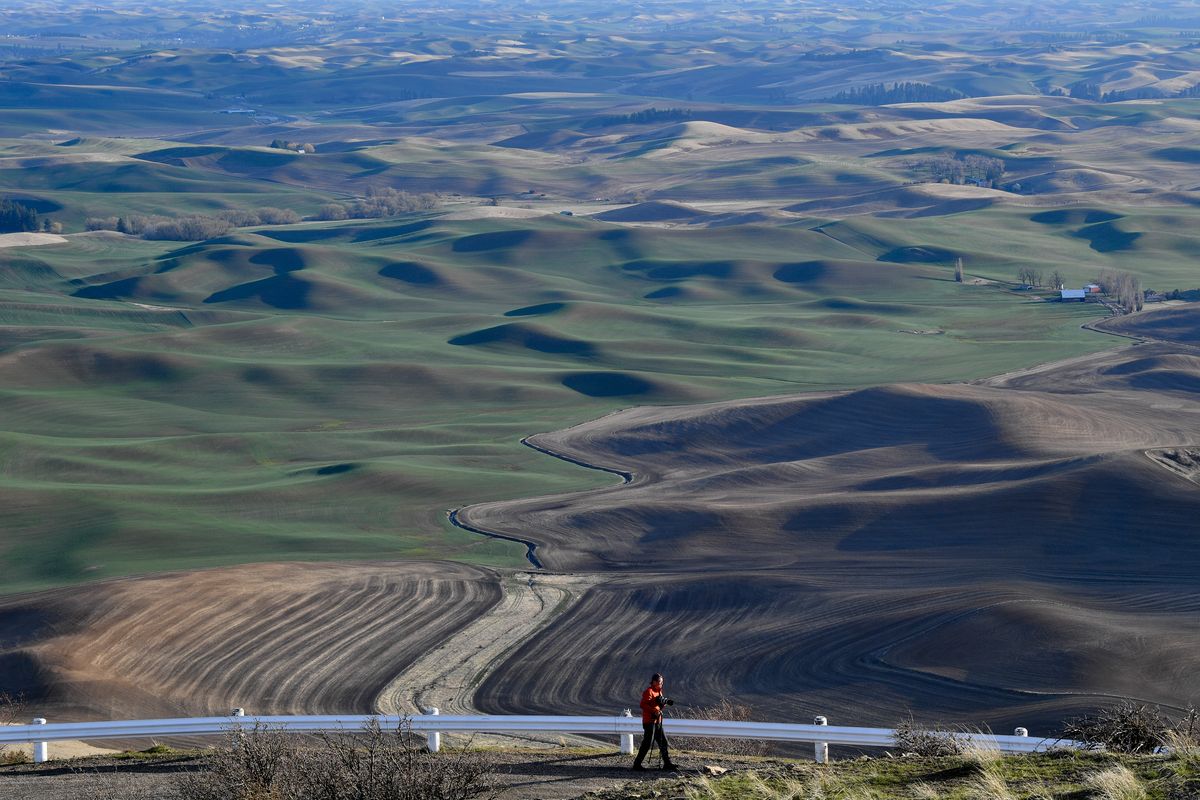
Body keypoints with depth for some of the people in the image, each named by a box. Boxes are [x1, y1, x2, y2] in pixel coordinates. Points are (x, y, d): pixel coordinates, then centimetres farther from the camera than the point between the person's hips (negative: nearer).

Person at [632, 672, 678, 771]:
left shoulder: (658, 691, 17)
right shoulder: (649, 691, -12)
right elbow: (642, 704, -22)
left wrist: (665, 703, 1)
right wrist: (654, 711, -26)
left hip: (657, 721, 9)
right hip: (649, 721, -9)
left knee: (663, 742, 10)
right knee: (647, 743, -8)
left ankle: (667, 763, 15)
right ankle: (637, 764, -3)